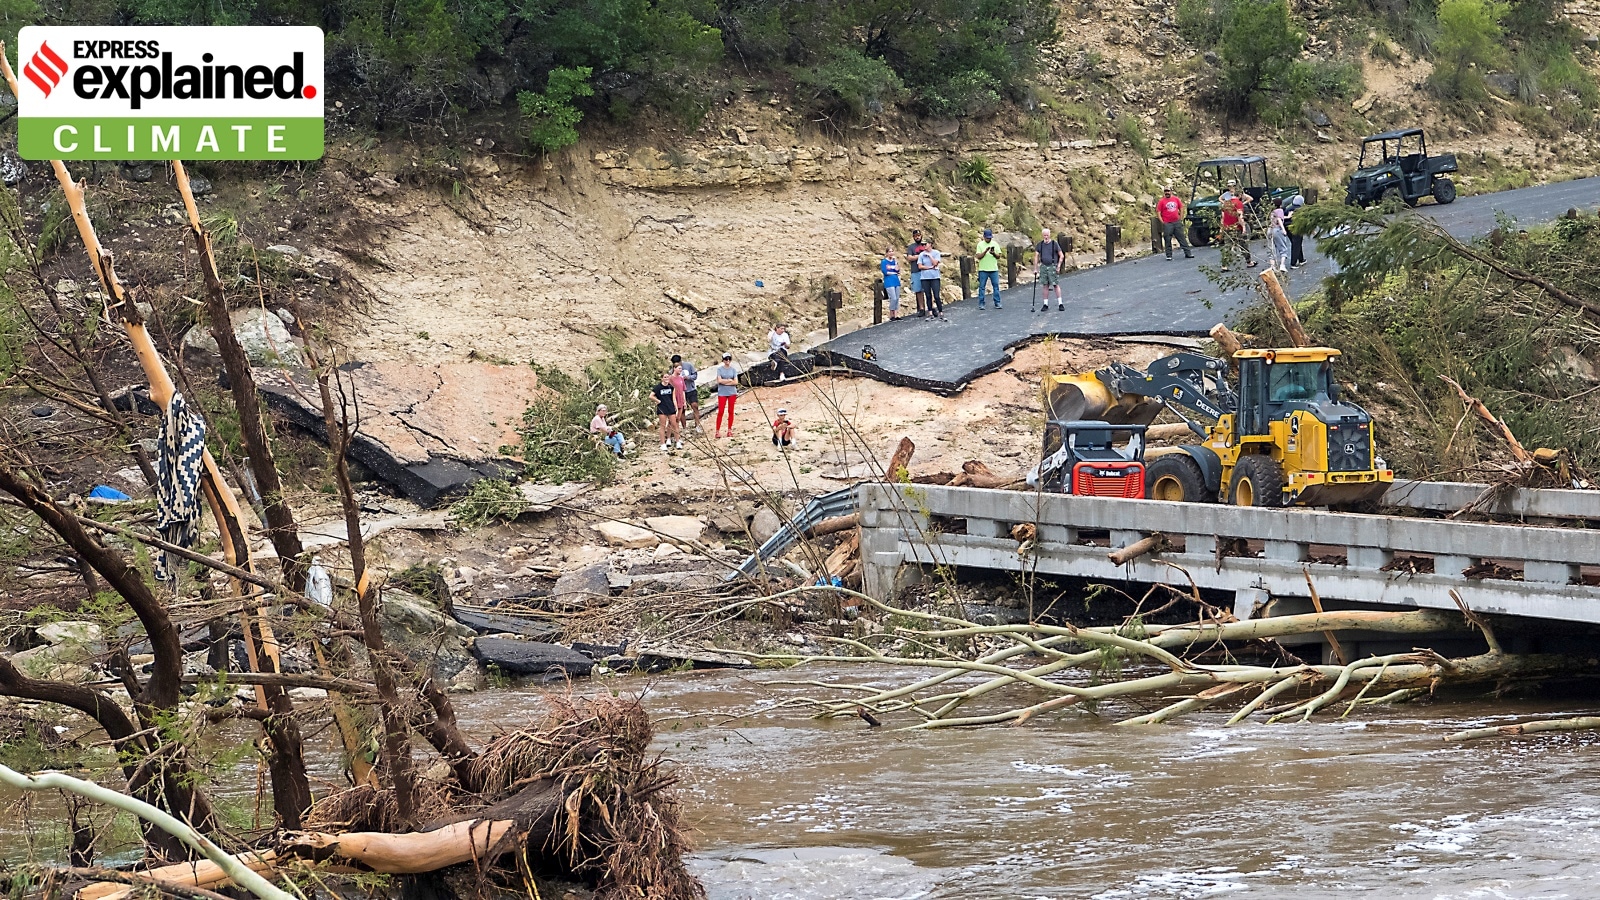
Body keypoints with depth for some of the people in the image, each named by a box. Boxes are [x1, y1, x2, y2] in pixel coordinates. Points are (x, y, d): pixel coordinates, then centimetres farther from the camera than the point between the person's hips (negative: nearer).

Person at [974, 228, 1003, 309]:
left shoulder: (995, 244, 8)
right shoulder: (980, 244, 1)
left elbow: (998, 257, 6)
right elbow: (979, 256, -7)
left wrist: (994, 253, -14)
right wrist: (986, 251, -19)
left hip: (994, 269, 2)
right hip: (983, 269, -2)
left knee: (996, 286, 0)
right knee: (982, 286, 0)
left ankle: (997, 303, 5)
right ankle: (981, 304, 5)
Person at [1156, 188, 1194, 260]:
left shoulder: (1176, 199, 7)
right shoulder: (1161, 201, -2)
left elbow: (1181, 208, 15)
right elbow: (1158, 212, -4)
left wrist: (1181, 218, 8)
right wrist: (1162, 222, -10)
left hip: (1177, 222, 3)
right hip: (1167, 224, -3)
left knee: (1182, 238, 7)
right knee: (1167, 240, -1)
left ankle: (1188, 253, 12)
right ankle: (1169, 256, 6)